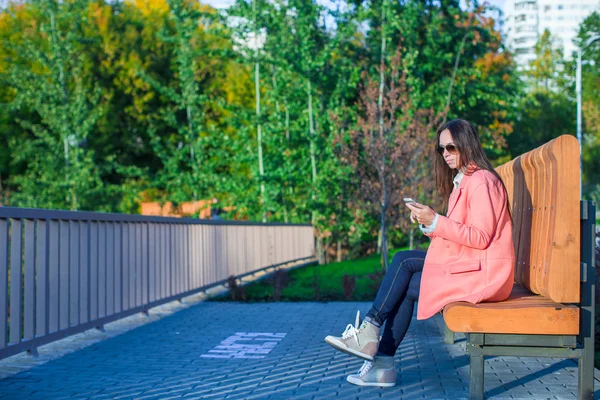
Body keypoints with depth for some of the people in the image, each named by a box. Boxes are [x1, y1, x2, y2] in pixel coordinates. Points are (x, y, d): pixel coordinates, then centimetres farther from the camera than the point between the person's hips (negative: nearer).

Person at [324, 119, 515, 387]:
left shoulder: (481, 181, -13)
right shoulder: (461, 180, 17)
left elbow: (480, 237, -19)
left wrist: (436, 222, -23)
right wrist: (427, 222, -5)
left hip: (482, 272, -9)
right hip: (465, 264, 9)